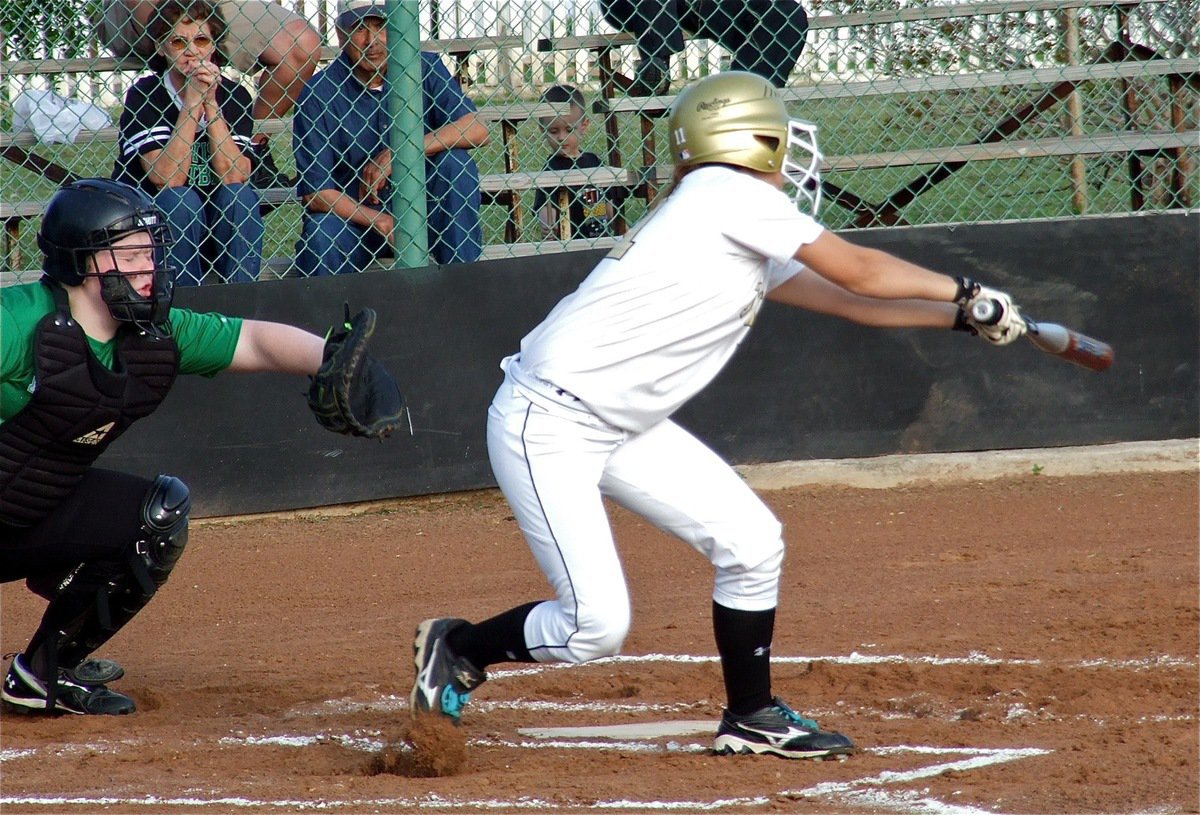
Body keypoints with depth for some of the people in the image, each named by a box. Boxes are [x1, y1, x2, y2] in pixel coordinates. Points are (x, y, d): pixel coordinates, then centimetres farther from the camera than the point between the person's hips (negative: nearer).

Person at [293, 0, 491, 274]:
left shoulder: (425, 70, -3)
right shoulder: (319, 93, -9)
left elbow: (478, 129, -17)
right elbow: (316, 193, -11)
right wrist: (381, 222, -23)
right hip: (353, 213, -3)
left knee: (454, 160, -23)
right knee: (319, 238, -35)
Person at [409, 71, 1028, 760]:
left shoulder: (754, 252, 13)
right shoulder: (729, 192, -12)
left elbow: (844, 299, 19)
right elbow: (858, 272, -7)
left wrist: (963, 316, 16)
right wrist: (963, 291, 6)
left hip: (623, 430, 10)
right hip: (547, 422, -10)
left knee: (752, 543, 4)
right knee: (596, 626, -15)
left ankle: (752, 719, 20)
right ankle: (459, 647, 11)